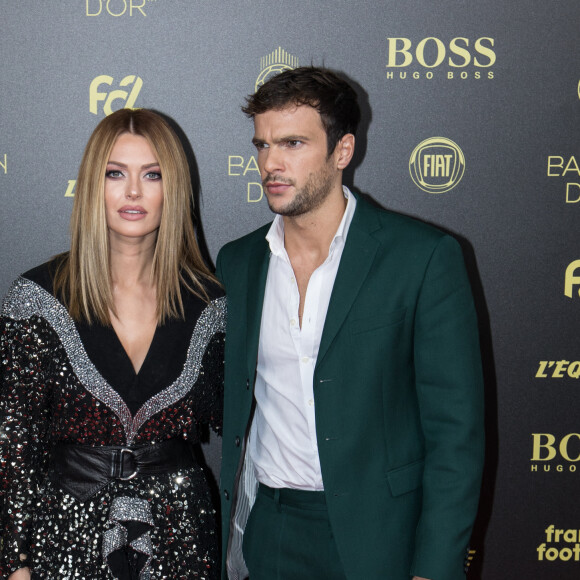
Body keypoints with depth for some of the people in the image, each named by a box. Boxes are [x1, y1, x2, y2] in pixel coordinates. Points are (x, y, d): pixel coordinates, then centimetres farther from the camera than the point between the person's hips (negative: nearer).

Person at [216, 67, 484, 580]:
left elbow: (456, 429, -10)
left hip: (377, 537, -3)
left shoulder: (425, 257, -10)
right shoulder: (237, 262, 5)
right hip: (264, 533, 4)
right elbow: (230, 410, 12)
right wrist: (223, 538, 7)